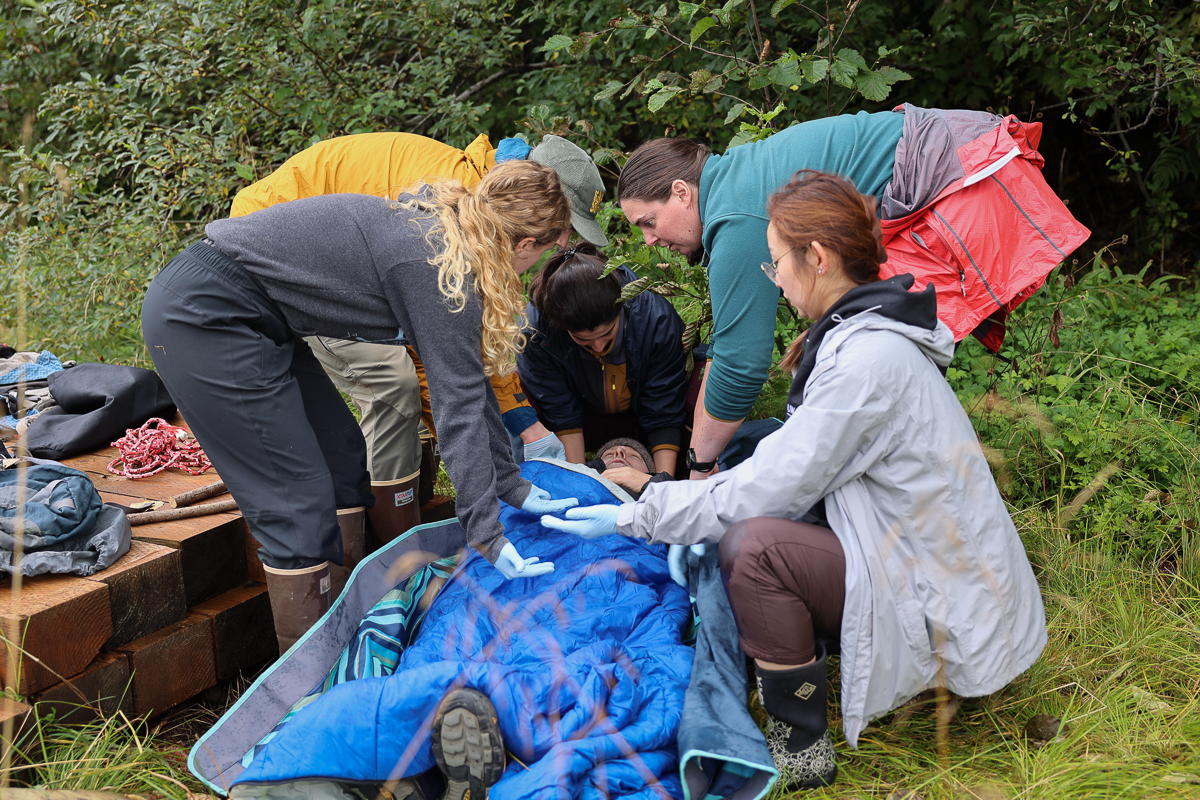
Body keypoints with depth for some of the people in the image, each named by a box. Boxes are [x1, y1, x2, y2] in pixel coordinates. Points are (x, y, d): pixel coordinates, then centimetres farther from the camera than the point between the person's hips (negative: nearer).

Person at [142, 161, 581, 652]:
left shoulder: (437, 230, 9)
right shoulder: (442, 267, -20)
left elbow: (470, 375, 12)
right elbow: (458, 405, -21)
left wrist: (511, 485, 16)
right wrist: (486, 534, -18)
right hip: (202, 316, -10)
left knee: (344, 460, 14)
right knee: (298, 501, -7)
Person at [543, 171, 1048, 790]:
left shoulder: (869, 357, -24)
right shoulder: (862, 330, 7)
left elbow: (769, 486, -20)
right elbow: (798, 472, 10)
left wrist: (634, 516, -11)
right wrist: (687, 520, 5)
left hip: (952, 616, -9)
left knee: (753, 545, -23)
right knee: (753, 523, 6)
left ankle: (800, 750, -6)